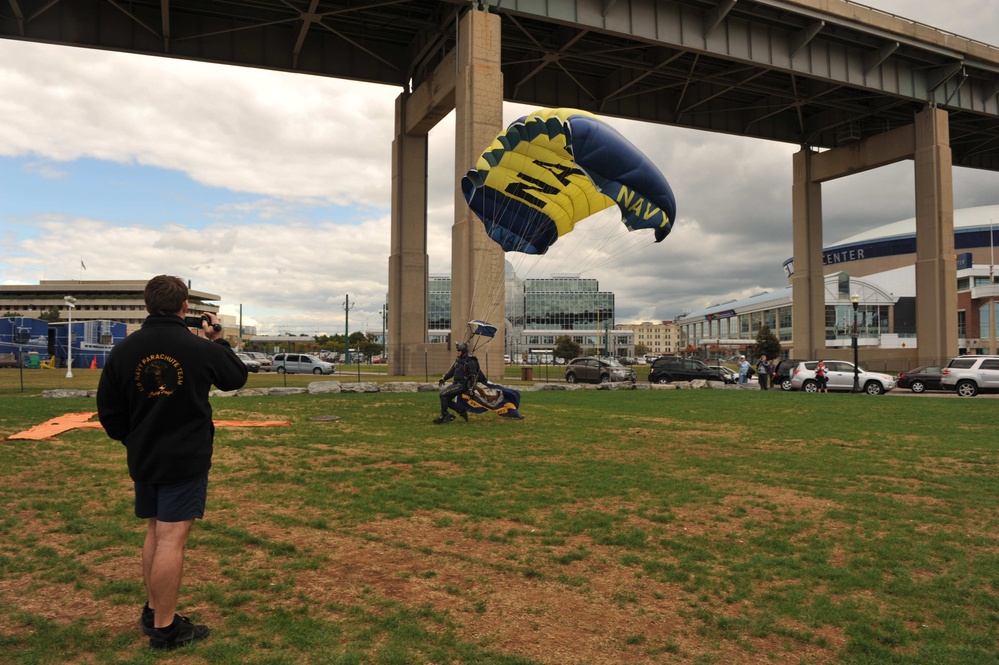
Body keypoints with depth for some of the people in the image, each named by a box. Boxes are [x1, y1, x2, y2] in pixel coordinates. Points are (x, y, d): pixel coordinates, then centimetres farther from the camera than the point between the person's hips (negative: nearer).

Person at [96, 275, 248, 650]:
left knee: (155, 532, 19)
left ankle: (153, 611, 30)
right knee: (172, 538, -2)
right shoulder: (199, 348, -14)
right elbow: (236, 378, 4)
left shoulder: (123, 350, -1)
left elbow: (109, 410, 5)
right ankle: (165, 628, 5)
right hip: (186, 460, -5)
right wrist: (217, 340, 14)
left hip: (143, 460, 5)